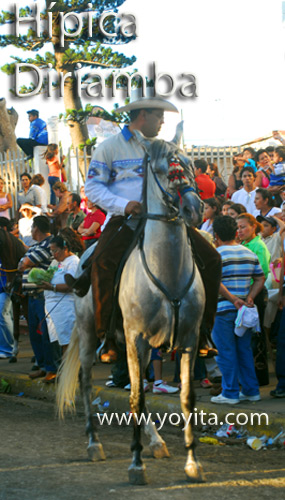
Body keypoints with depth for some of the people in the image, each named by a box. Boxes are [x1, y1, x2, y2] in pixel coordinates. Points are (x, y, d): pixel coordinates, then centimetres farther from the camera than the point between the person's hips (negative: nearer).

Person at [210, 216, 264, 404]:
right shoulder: (250, 254, 10)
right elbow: (260, 278, 9)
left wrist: (233, 299, -16)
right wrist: (250, 297, 0)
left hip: (224, 309, -6)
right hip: (245, 311, 6)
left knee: (227, 352, 0)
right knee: (245, 350, 14)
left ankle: (230, 393, 2)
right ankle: (251, 390, 16)